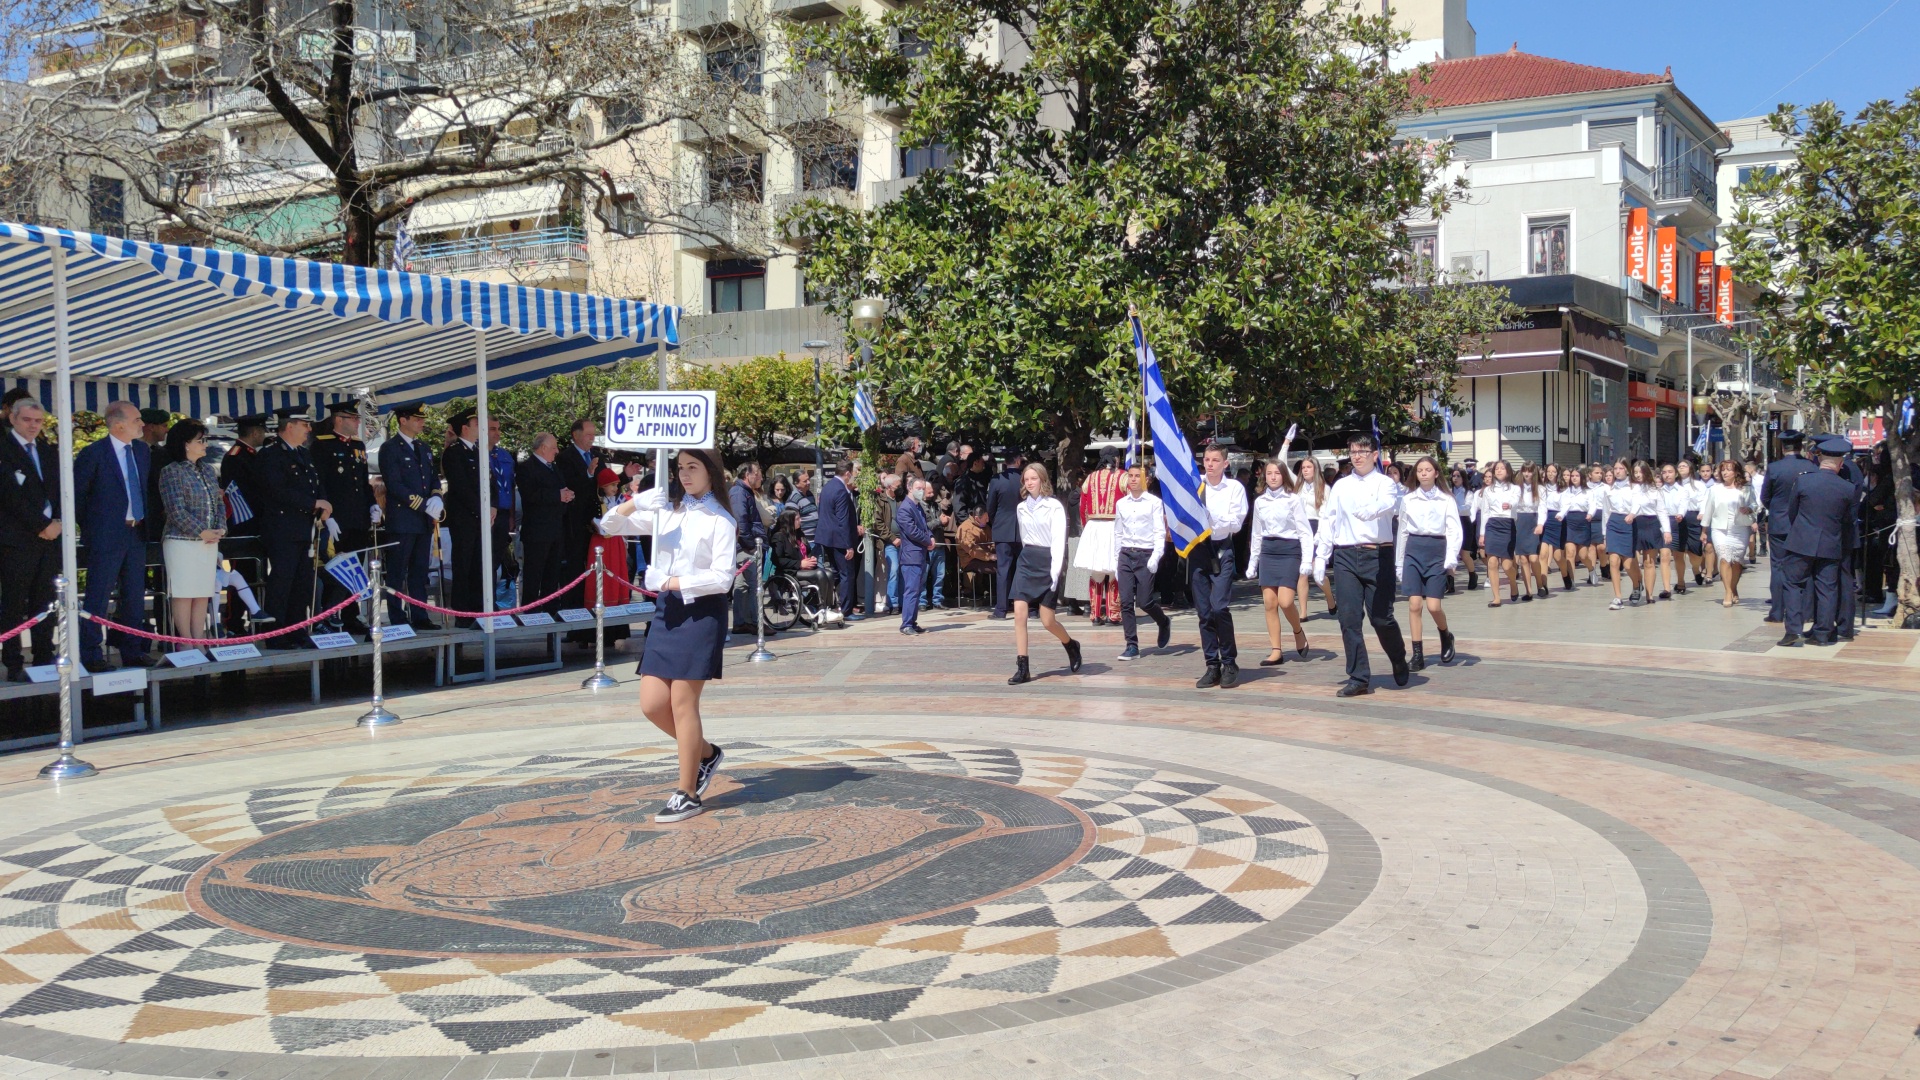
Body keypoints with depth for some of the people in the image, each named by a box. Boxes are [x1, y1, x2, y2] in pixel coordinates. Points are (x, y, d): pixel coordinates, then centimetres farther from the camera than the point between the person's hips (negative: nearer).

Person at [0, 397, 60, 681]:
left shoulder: (49, 451, 17)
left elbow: (60, 490, 14)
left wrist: (57, 523, -3)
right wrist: (42, 525, -12)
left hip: (50, 536, 6)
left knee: (45, 603, 7)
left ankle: (44, 660, 11)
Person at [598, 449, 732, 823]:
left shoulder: (721, 521, -5)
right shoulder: (664, 511, 11)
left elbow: (722, 578, -13)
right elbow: (609, 526, 10)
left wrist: (671, 582, -18)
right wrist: (634, 504, -9)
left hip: (701, 613, -6)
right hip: (667, 611, 6)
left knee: (682, 703, -4)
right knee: (652, 703, 3)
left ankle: (687, 794, 7)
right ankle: (706, 753, 28)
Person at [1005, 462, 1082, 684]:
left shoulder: (1054, 506, -7)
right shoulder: (1021, 508, 10)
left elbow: (1059, 540, -13)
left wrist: (1055, 571, -20)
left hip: (1047, 561, -5)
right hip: (1026, 560, 5)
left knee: (1048, 621, -1)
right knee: (1019, 615, -9)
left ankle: (1071, 646, 30)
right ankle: (1022, 668, -6)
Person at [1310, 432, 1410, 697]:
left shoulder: (1384, 483, 0)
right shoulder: (1340, 486, 12)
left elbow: (1387, 503, -22)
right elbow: (1328, 522, 13)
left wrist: (1369, 510, -44)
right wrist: (1320, 558, 10)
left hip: (1377, 555, -3)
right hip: (1345, 556, 3)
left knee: (1381, 617, 1)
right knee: (1349, 618, -1)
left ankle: (1400, 663, 30)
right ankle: (1358, 678, 7)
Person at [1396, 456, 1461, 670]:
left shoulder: (1446, 499, 2)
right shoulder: (1408, 499, 9)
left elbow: (1454, 530, -3)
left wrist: (1451, 560, -14)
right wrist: (1398, 564, 12)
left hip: (1437, 551, -2)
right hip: (1413, 551, 2)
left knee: (1433, 606, -7)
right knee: (1414, 605, -5)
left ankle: (1446, 637, 25)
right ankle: (1418, 656, 0)